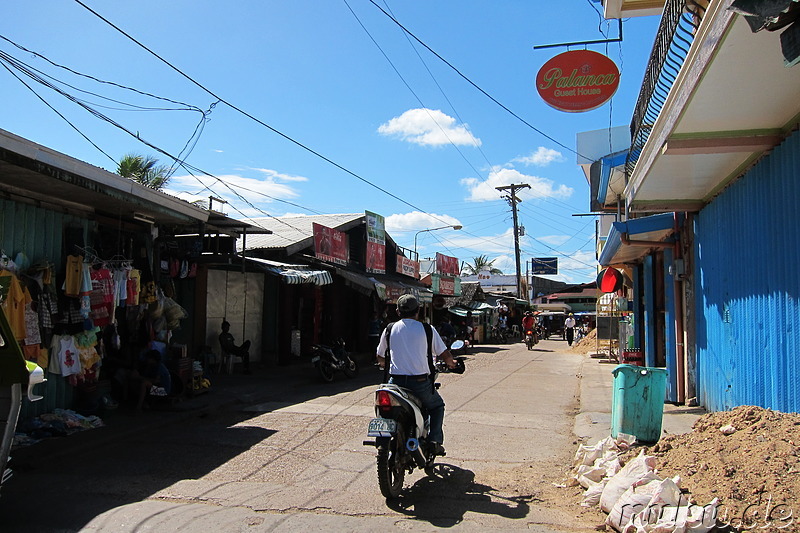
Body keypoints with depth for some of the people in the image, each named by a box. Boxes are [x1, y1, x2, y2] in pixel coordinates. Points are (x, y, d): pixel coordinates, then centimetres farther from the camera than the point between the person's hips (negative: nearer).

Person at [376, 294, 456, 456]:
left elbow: (380, 358, 18)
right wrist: (451, 363, 25)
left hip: (396, 381, 1)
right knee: (437, 406, 25)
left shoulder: (389, 329, 6)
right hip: (420, 382, -1)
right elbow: (445, 356, 2)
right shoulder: (426, 329, 0)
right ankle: (435, 441, 9)